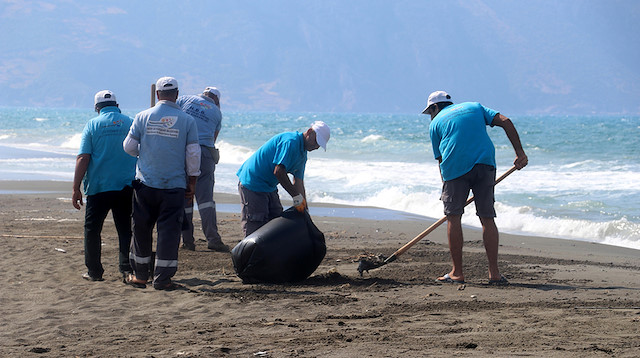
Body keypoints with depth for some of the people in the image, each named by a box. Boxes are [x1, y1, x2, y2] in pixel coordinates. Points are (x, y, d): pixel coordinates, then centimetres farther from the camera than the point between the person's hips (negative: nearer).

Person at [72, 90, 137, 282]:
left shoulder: (92, 125, -2)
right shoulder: (130, 123, 6)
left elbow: (83, 158, -8)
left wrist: (76, 189, -6)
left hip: (99, 187, -2)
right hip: (127, 186, 2)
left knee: (92, 230, 9)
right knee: (125, 229, 10)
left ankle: (94, 271, 9)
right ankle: (127, 268, 2)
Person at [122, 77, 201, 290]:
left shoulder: (143, 117, 0)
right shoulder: (187, 120, -2)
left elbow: (129, 147, 3)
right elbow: (193, 154, -2)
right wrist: (192, 183, 6)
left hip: (145, 184, 1)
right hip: (175, 185, -1)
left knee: (142, 229, 11)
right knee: (169, 230, 2)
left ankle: (140, 276, 19)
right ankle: (162, 279, 0)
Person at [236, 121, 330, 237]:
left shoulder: (302, 154, 10)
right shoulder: (290, 141, -23)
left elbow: (298, 182, 11)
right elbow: (278, 171, -30)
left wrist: (303, 207, 4)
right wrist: (296, 196, -25)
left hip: (269, 187, 11)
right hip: (252, 183, -11)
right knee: (255, 227, -12)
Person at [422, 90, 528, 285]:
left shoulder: (436, 123, 18)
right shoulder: (475, 107, 25)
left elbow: (441, 159, 14)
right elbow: (505, 121, 10)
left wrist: (447, 191, 20)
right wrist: (519, 152, 6)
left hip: (456, 167, -2)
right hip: (485, 163, 2)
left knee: (453, 216, 6)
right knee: (487, 218, 6)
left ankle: (457, 272, 5)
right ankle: (494, 273, 4)